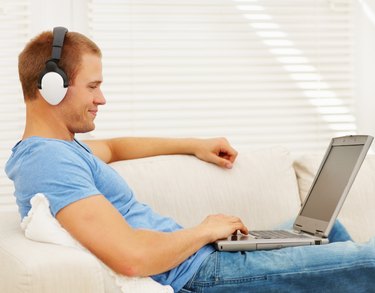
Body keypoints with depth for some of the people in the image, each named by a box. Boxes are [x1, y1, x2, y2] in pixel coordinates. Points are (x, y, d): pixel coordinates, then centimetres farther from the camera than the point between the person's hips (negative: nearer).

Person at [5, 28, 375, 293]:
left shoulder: (57, 148, 10)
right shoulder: (48, 161, -23)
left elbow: (112, 148, 34)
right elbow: (132, 257, -33)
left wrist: (193, 145, 28)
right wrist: (205, 231, -15)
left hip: (196, 257, 11)